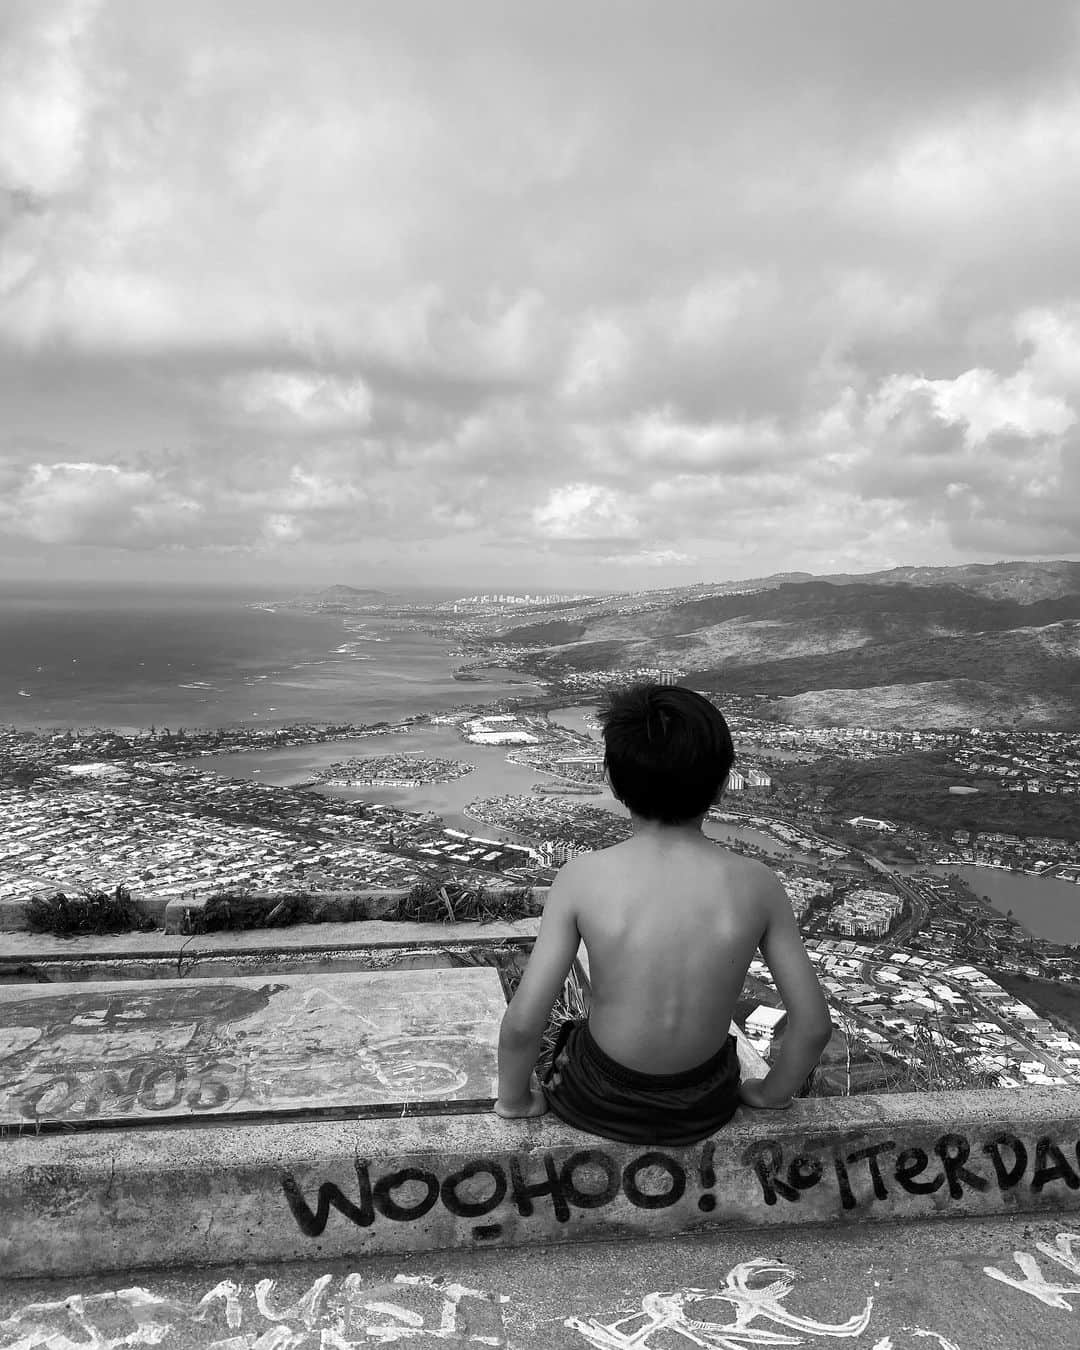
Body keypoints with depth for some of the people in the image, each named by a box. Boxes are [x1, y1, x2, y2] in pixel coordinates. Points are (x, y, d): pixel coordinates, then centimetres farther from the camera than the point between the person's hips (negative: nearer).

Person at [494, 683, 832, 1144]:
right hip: (705, 1107, 2)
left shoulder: (583, 877, -24)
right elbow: (813, 1024, -13)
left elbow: (523, 1020, -22)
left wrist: (513, 1098, -2)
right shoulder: (757, 885, -20)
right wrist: (771, 1093, 7)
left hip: (601, 1102, -1)